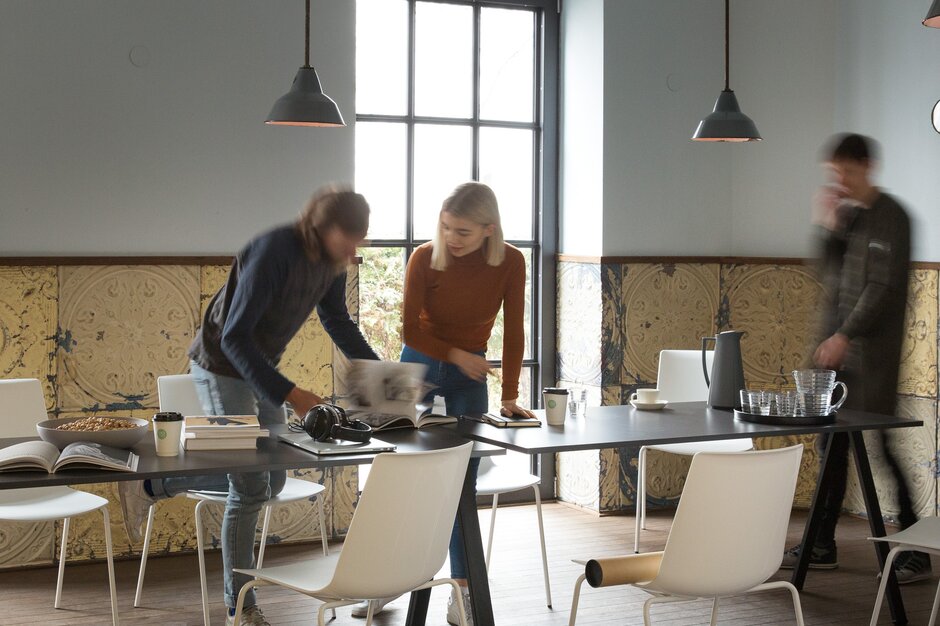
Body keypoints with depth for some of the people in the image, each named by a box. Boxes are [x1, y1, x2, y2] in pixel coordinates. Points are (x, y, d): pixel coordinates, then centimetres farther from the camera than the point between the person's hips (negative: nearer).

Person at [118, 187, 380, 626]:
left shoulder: (331, 261, -5)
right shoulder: (275, 253, -30)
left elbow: (337, 320, 14)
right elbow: (234, 338, -31)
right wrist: (289, 394, -37)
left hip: (259, 368, 9)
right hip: (222, 369, -9)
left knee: (271, 482, 12)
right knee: (250, 489, -9)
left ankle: (150, 485, 23)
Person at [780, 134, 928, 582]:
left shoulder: (890, 217, -8)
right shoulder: (843, 212, 13)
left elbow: (882, 286, -14)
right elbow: (827, 275, 10)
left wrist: (845, 336, -19)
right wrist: (826, 226, -3)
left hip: (871, 351, -7)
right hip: (835, 345, 7)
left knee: (882, 447, -7)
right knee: (832, 446, 9)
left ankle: (915, 553, 1)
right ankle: (822, 546, 17)